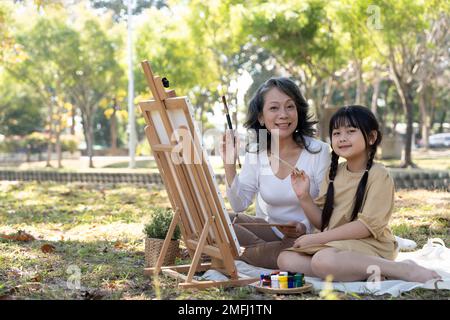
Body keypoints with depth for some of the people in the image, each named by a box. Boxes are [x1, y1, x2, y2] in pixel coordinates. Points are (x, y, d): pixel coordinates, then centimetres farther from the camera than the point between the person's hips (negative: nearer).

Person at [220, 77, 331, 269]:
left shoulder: (318, 151, -11)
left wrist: (304, 227, -30)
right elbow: (240, 204, -4)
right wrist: (229, 165, -16)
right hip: (270, 229, 3)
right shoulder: (255, 152, 0)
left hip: (307, 235, -3)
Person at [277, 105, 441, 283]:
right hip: (333, 245, 8)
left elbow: (368, 225, -18)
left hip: (369, 247, -8)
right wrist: (304, 197, -7)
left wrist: (316, 238, -16)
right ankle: (364, 271, -17)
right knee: (285, 258, -11)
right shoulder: (333, 172, 11)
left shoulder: (378, 175, -9)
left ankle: (404, 269, -22)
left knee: (322, 260, -36)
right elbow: (322, 221, 12)